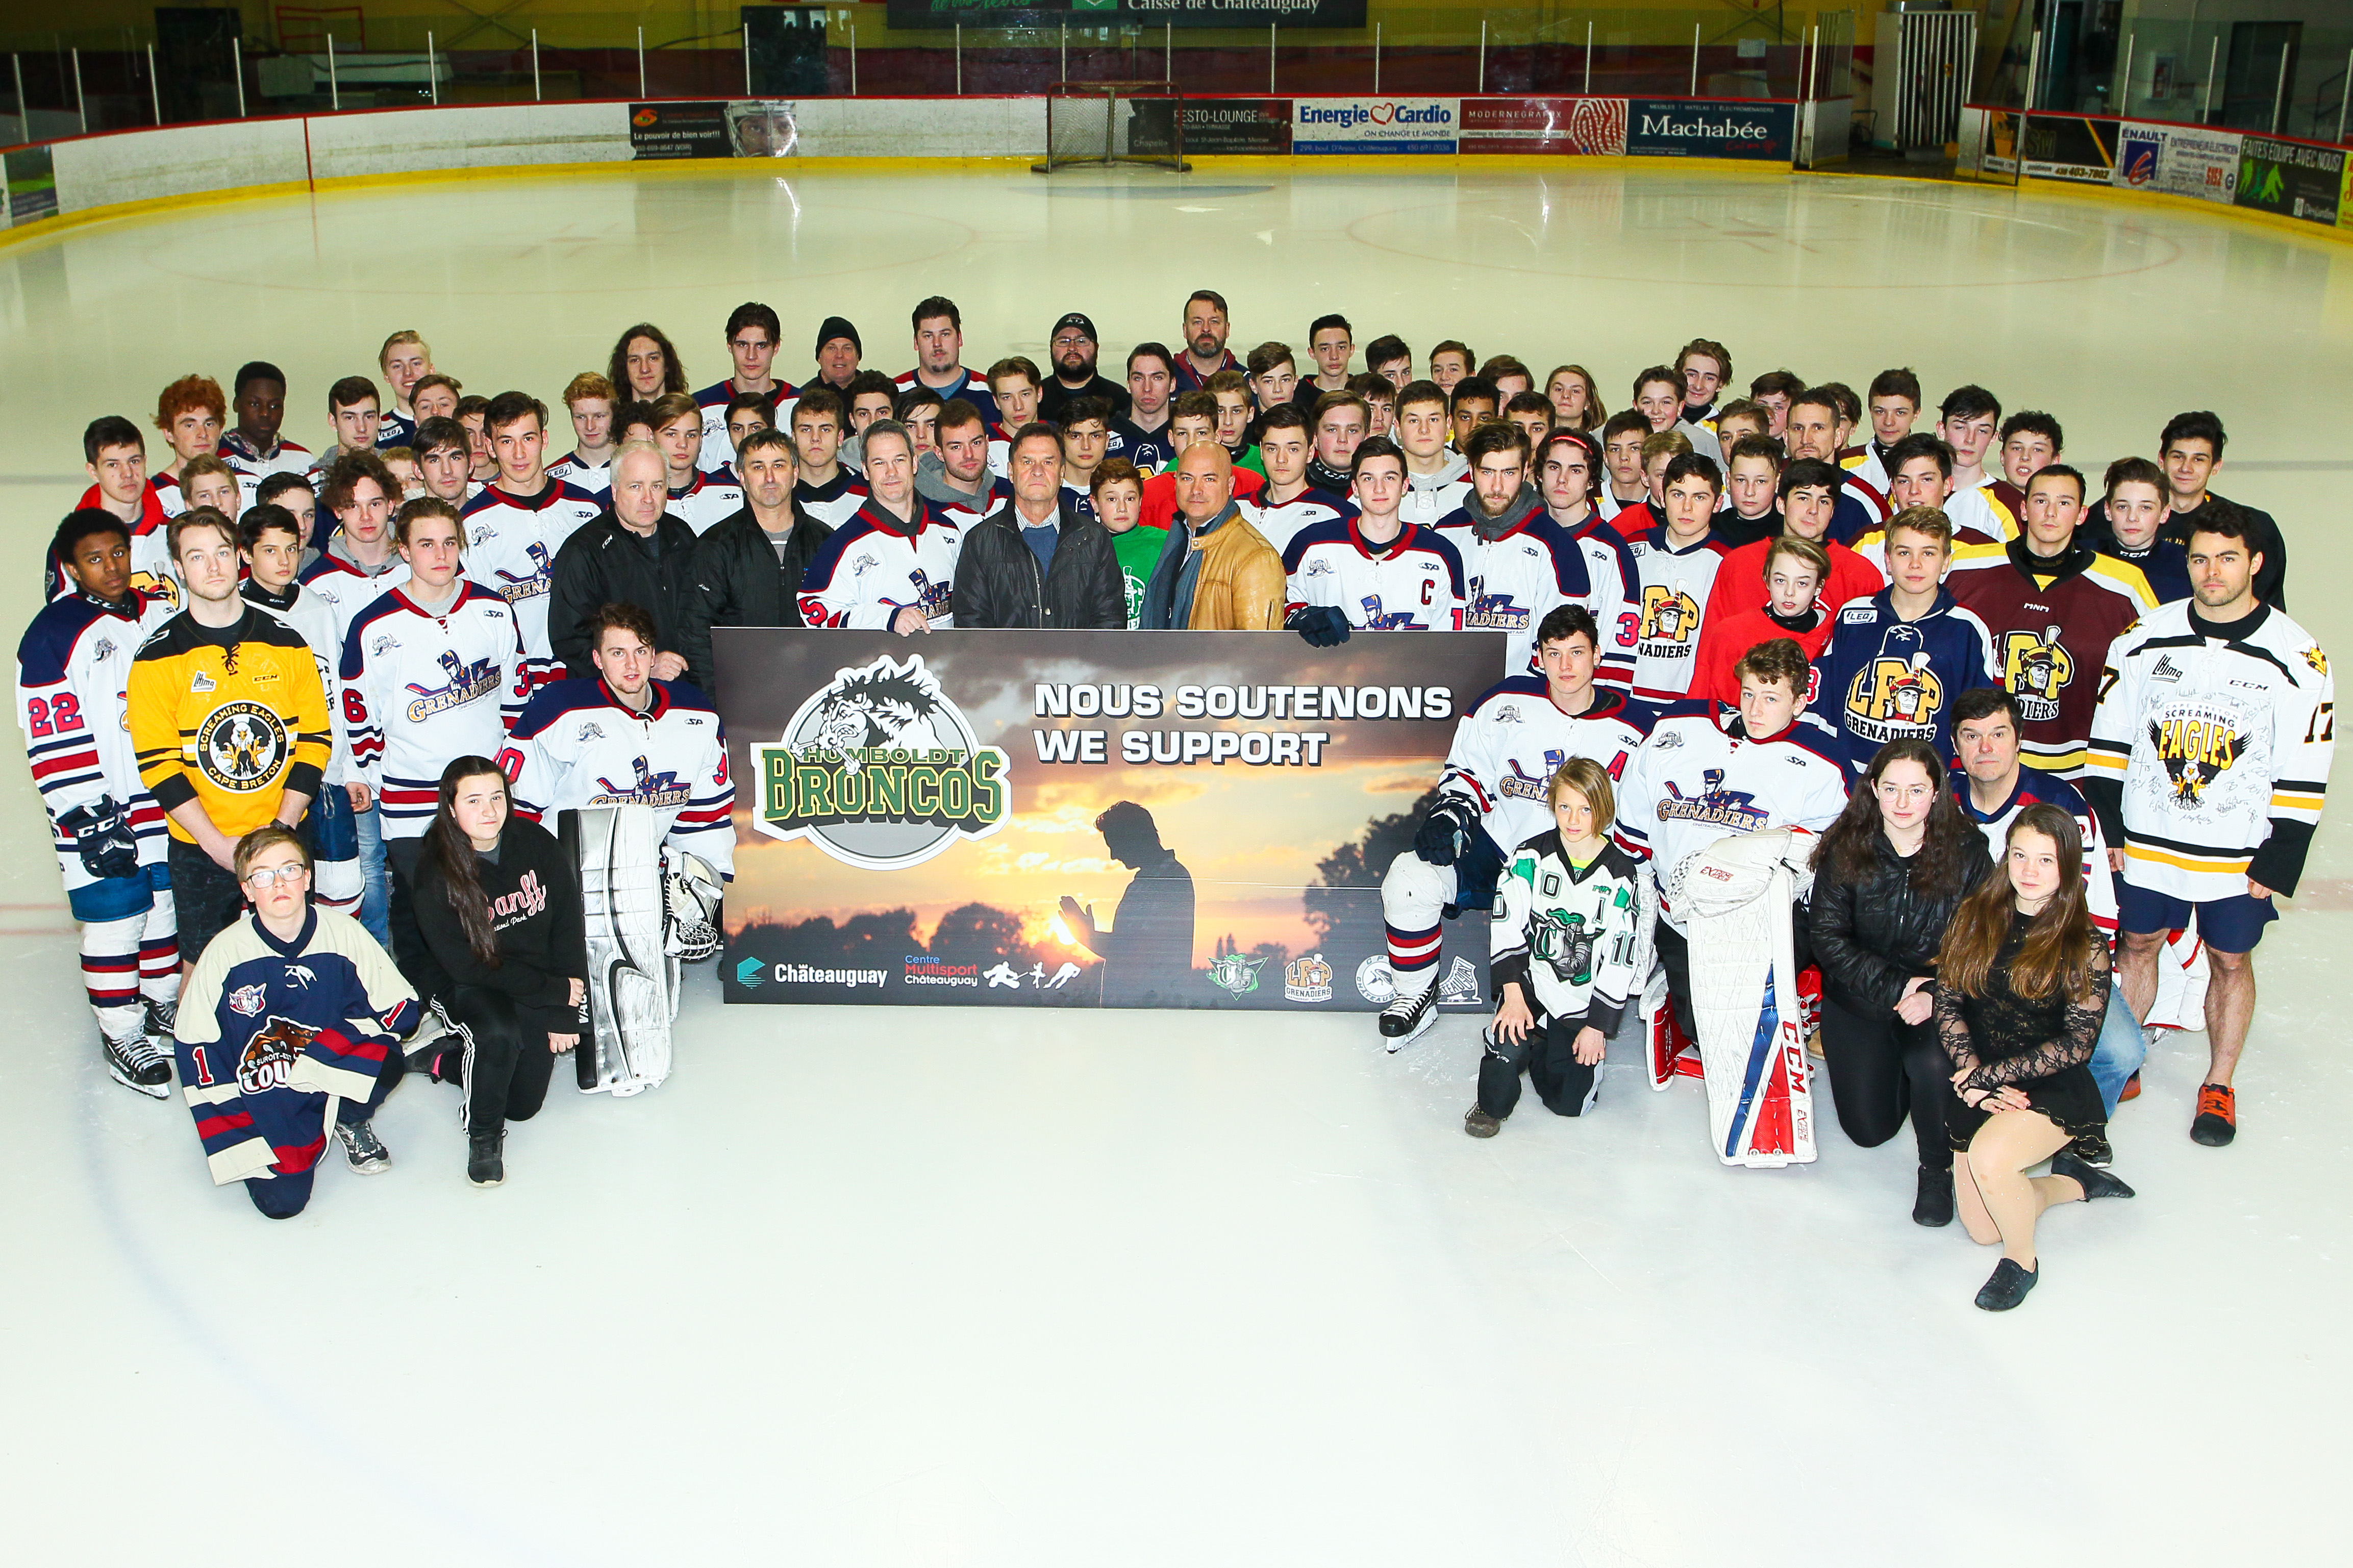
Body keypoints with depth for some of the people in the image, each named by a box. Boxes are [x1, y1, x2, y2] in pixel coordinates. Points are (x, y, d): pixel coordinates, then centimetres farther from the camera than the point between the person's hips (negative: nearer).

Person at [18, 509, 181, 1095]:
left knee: (169, 903, 16)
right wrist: (91, 822, -19)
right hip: (100, 811, -6)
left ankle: (164, 1008, 34)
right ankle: (121, 1034, 14)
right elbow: (53, 745, -16)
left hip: (169, 799, 6)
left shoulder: (163, 613, 4)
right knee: (115, 919, 0)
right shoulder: (53, 635, -14)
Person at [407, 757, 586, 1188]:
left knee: (524, 1103, -2)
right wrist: (557, 991, -18)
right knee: (498, 1034, -36)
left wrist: (565, 1014, -7)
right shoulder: (436, 872, -18)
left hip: (543, 986, 4)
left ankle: (443, 1059, 27)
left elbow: (569, 924, -3)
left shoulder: (536, 843, -8)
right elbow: (465, 966, -19)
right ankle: (483, 1135, -9)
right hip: (471, 988, -4)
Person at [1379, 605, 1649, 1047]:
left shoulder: (1631, 730, 0)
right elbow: (1467, 770, 9)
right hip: (1495, 851, 1)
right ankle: (1419, 995, 3)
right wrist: (1449, 815, -10)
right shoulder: (1507, 703, -1)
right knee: (1409, 878, -22)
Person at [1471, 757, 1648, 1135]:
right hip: (1530, 980, 0)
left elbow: (1619, 960, -7)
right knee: (1510, 1037, -30)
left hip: (1583, 998, 1)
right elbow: (1507, 929, -9)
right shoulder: (1530, 857, -7)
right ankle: (1491, 1105, 0)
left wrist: (1597, 1025, -8)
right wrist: (1513, 995, -19)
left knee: (1570, 1102, 2)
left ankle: (1542, 1048, 34)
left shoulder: (1621, 874, -8)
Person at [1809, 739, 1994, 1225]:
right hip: (1858, 997, 1)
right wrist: (1893, 986, -20)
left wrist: (1934, 994, -26)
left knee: (1933, 1063, -33)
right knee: (1869, 1129, 2)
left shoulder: (1966, 852, -11)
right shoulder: (1845, 848, -11)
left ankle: (1937, 1169, -5)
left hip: (1936, 990, -1)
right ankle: (1892, 1065, 37)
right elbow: (1828, 938, -11)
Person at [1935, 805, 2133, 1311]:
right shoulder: (1974, 919, 0)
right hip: (1976, 1087, 5)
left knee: (1989, 1159, -34)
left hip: (2053, 1087, -4)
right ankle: (2074, 1181, 32)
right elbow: (1948, 1004, -2)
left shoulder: (2084, 948, -8)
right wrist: (1974, 1079, -15)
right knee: (1981, 1229, 3)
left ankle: (2021, 1263, -3)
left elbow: (2075, 1044, -11)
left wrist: (1989, 1074, -16)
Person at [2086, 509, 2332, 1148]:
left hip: (2240, 854, -2)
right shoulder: (2145, 637, -3)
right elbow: (2108, 739, 3)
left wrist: (2279, 862, -10)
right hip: (2145, 842, 2)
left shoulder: (2296, 656, -9)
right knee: (2138, 944, 14)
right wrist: (2107, 830, 0)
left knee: (2231, 960, 11)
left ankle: (2219, 1086, 25)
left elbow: (2304, 776, -7)